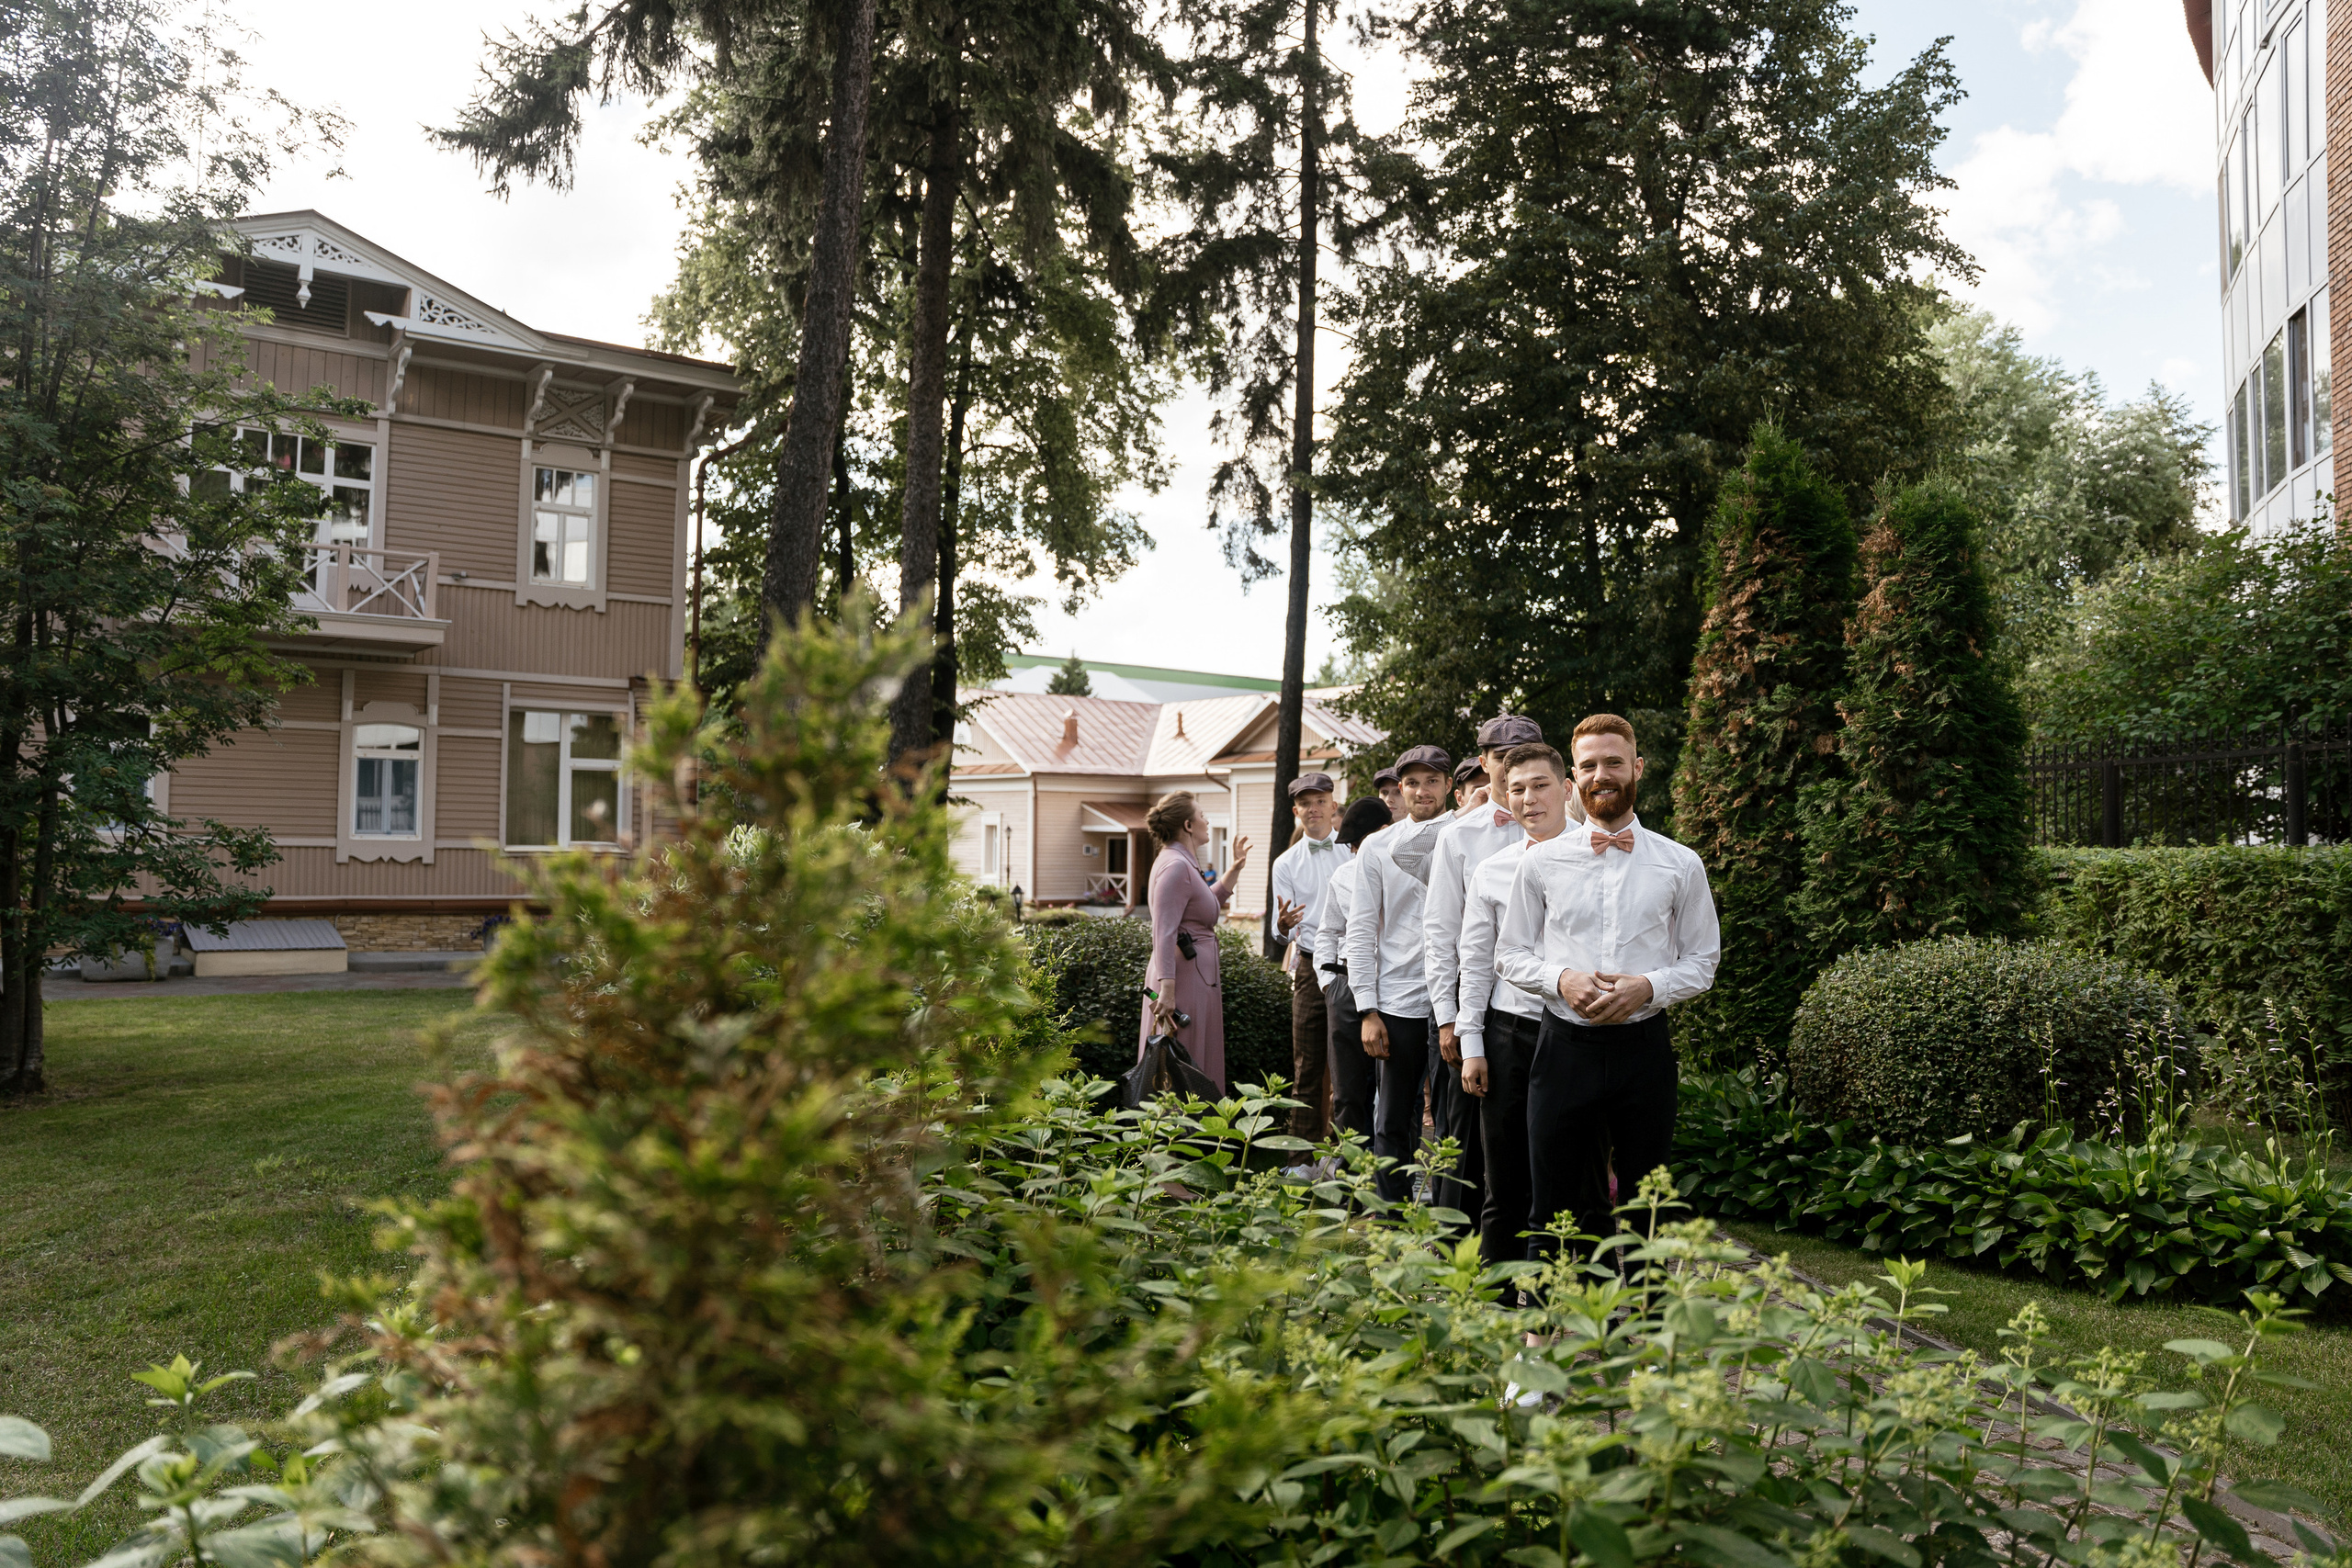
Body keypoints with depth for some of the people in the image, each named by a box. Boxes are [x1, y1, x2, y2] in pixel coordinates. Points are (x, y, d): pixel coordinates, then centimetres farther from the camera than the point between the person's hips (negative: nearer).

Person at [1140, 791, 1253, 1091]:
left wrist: (1234, 870, 26)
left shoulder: (1183, 863, 16)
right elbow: (1164, 934, -23)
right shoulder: (1175, 866, -15)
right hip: (1186, 979, -11)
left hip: (1197, 979, 11)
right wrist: (1166, 990, -29)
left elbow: (1206, 906, 32)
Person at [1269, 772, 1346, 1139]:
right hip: (1311, 967, 1)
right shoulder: (1286, 863, 10)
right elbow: (1282, 930, 6)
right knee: (1307, 1064, 2)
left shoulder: (1356, 852, 7)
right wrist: (1283, 925, -17)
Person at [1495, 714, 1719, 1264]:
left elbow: (1702, 961, 6)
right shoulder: (1541, 862, 5)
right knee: (1553, 1210, 7)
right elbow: (1510, 955, 8)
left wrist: (1648, 987, -13)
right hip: (1565, 1047, 0)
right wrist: (1562, 979, -11)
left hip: (1644, 1047, 0)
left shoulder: (1681, 865, 4)